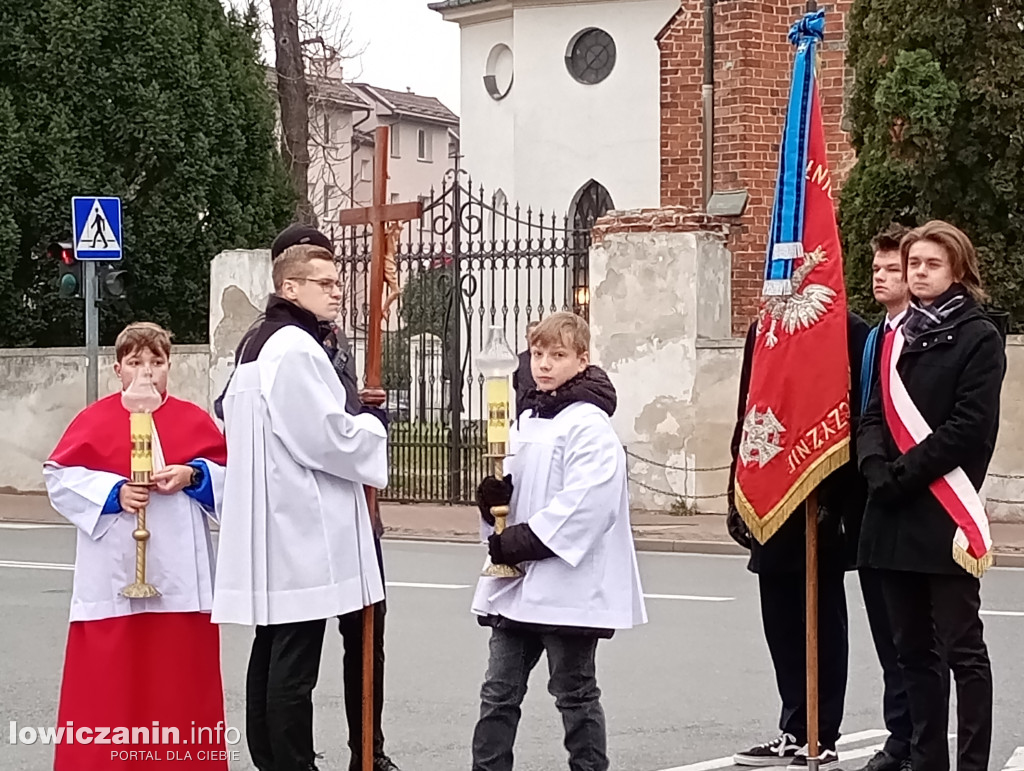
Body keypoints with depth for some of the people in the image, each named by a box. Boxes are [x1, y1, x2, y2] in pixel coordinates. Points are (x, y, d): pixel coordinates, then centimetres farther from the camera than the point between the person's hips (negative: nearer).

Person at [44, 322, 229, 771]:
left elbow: (228, 476, 8)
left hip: (179, 571, 1)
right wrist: (113, 493, -14)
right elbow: (60, 478, -2)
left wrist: (192, 476, -11)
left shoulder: (193, 419, 7)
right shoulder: (95, 420, 2)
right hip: (113, 573, -1)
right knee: (110, 674, 0)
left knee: (179, 675, 5)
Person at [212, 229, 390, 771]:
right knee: (295, 664, -7)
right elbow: (325, 436, -20)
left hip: (272, 527, 10)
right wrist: (375, 423, 0)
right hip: (302, 528, -10)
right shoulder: (297, 347, -14)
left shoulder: (257, 345, 18)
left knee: (272, 654, 13)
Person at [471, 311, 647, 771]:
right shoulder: (528, 420, 15)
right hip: (518, 582, 8)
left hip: (569, 584, -8)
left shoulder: (589, 424, -12)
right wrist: (494, 495, -2)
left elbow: (585, 504, -21)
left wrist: (520, 541, -18)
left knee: (574, 694, 3)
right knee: (499, 691, 10)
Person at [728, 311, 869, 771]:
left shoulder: (851, 333, -9)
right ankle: (794, 732, 21)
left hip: (823, 506, -6)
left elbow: (858, 419, -13)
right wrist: (740, 494, 13)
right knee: (782, 621, 11)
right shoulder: (764, 330, 11)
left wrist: (837, 501, -18)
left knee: (823, 621, 3)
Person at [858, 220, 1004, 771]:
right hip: (893, 516, 6)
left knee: (962, 649, -4)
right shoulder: (896, 337, 16)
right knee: (913, 649, 10)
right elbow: (876, 415, 13)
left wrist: (904, 474, -13)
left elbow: (970, 426, -11)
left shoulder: (978, 337, -3)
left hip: (945, 515, -6)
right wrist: (876, 468, -6)